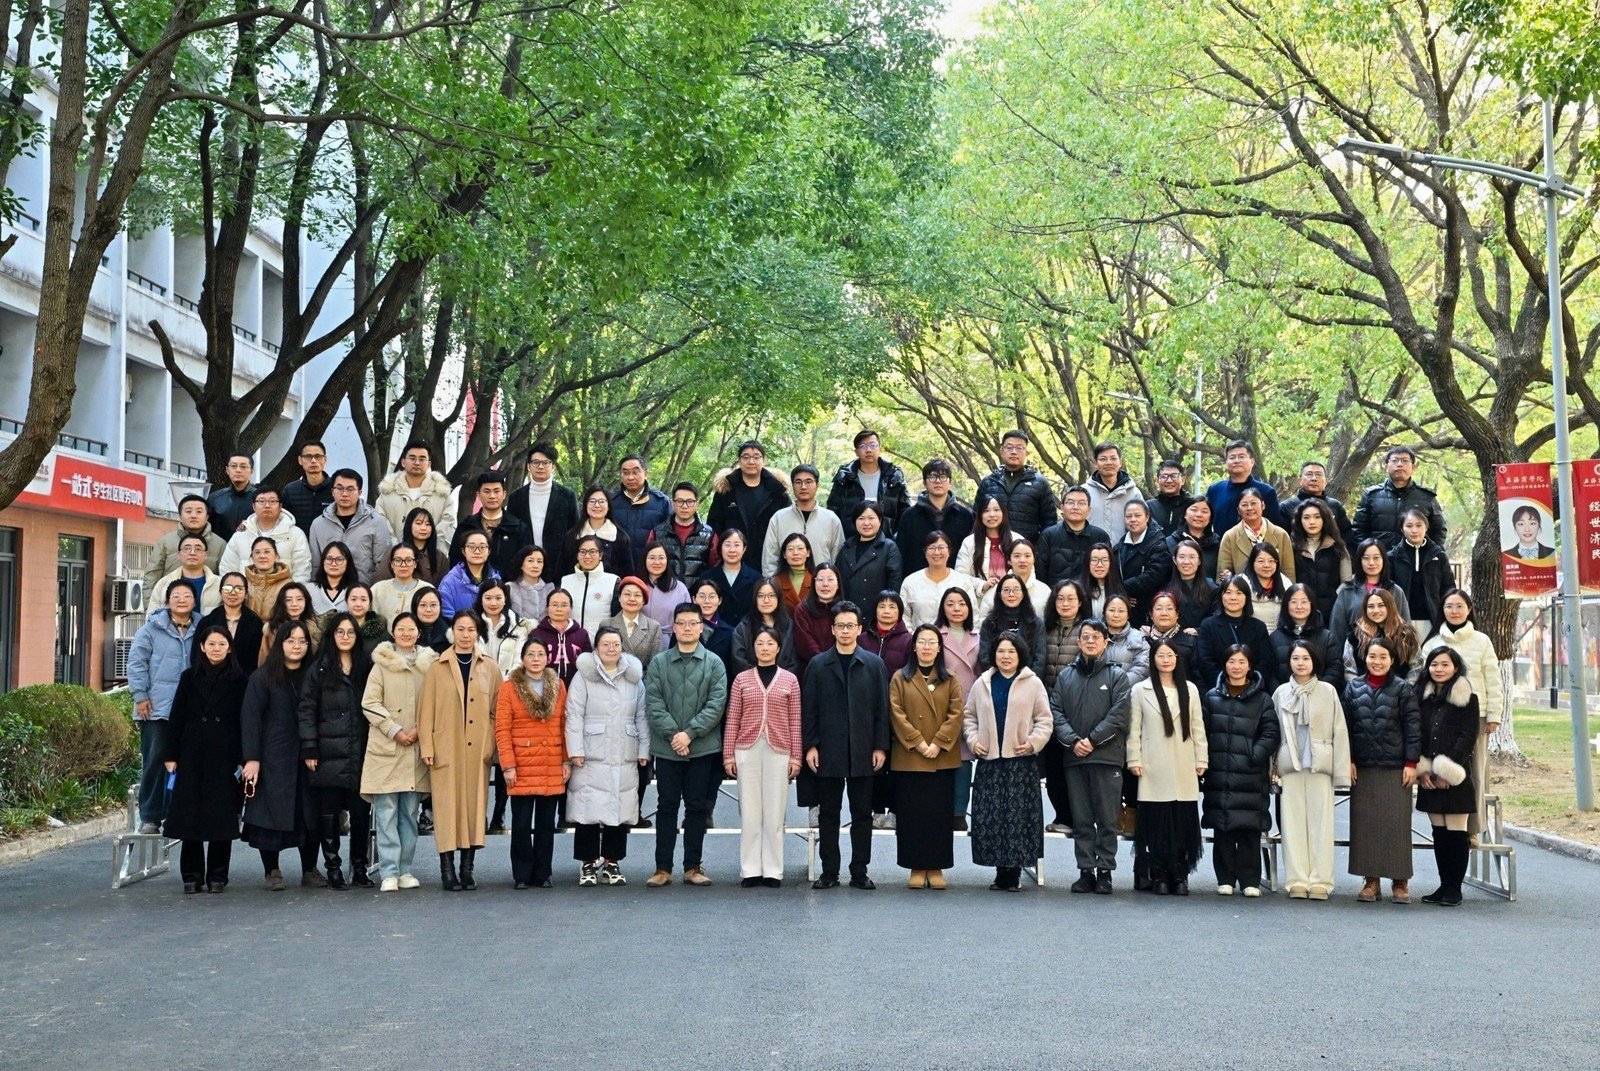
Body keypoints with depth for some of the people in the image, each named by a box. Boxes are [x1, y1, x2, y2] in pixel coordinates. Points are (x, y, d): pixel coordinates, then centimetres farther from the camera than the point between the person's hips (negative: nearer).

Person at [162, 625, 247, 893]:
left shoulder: (238, 680, 4)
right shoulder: (190, 677, 8)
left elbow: (244, 722, 2)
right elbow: (176, 718, 7)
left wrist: (243, 760, -4)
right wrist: (170, 756, 1)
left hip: (225, 758, -1)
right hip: (192, 756, 1)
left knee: (223, 817, 0)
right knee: (190, 816, 1)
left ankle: (217, 876, 9)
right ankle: (192, 875, 9)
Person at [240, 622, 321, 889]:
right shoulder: (263, 677, 0)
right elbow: (250, 718, -5)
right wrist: (252, 758, -12)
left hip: (306, 758, 3)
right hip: (272, 759, -3)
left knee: (309, 814, 4)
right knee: (270, 814, -1)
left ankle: (310, 870, 13)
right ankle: (272, 872, 9)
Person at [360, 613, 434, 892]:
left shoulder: (429, 664, 9)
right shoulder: (382, 664, 3)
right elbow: (370, 703, -3)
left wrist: (420, 729, -7)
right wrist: (394, 730, -11)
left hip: (417, 748, 2)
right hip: (385, 747, -2)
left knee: (410, 812, 7)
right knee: (386, 812, -4)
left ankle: (405, 869, 14)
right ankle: (389, 872, 0)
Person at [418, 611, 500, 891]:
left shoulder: (489, 669, 9)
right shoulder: (437, 668, 4)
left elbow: (497, 711, 9)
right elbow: (426, 710, 2)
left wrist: (491, 744, 0)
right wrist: (427, 747, -5)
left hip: (477, 750, 2)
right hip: (446, 749, -2)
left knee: (475, 804, 3)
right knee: (447, 805, -3)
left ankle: (467, 868, 10)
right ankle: (447, 870, 2)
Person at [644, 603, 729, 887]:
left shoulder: (714, 663, 2)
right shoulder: (658, 663, 4)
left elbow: (717, 704, -6)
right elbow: (653, 703, -3)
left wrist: (690, 733, -14)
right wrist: (673, 734, -13)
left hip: (703, 748, 0)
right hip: (666, 748, 0)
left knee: (697, 807, 6)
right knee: (666, 807, 5)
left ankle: (693, 867, 13)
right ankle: (663, 868, 10)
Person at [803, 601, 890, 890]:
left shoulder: (874, 664, 6)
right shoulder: (818, 665, 6)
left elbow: (882, 708, 4)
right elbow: (808, 709, 4)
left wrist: (880, 746, -2)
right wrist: (810, 745, -4)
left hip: (862, 752, 0)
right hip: (828, 752, 0)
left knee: (862, 814, 4)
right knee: (828, 814, 5)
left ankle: (859, 872, 11)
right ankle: (829, 872, 11)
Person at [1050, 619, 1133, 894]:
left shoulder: (1117, 676, 4)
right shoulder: (1065, 676, 12)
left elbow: (1120, 713, -6)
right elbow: (1055, 711, 5)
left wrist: (1092, 739, -12)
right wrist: (1072, 740, -10)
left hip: (1107, 757, -3)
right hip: (1074, 757, 3)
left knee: (1107, 819, -1)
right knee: (1081, 820, 5)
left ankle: (1104, 871, 5)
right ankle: (1086, 871, 10)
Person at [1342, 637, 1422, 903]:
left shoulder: (1403, 688, 1)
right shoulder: (1352, 687, 7)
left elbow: (1413, 727, -2)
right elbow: (1344, 725, 7)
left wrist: (1411, 762, -7)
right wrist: (1348, 760, 1)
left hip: (1396, 768, -2)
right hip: (1362, 768, 2)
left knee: (1397, 824, 0)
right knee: (1365, 823, 4)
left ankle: (1400, 881, 9)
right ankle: (1370, 880, 12)